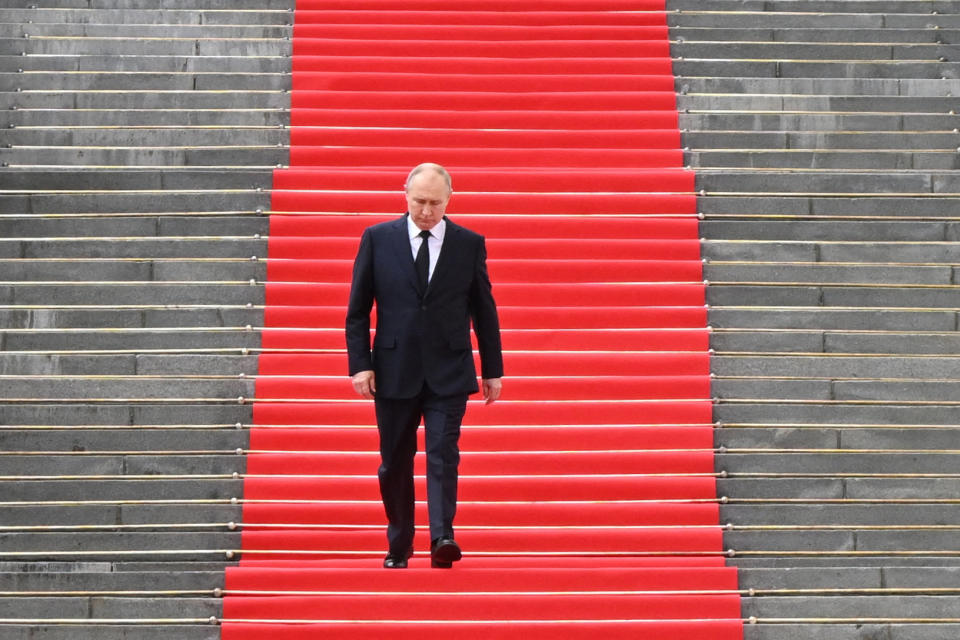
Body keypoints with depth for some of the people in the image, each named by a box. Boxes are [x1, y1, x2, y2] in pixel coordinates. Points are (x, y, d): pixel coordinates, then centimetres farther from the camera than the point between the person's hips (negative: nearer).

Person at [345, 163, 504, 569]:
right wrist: (360, 364, -5)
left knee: (443, 454, -12)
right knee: (395, 463, 9)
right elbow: (358, 309, 3)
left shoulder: (469, 244, 3)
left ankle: (442, 538, -15)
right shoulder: (377, 239, 2)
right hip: (394, 371, 1)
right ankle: (399, 547, 22)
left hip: (448, 372, -1)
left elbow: (484, 311, 8)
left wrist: (493, 370, 7)